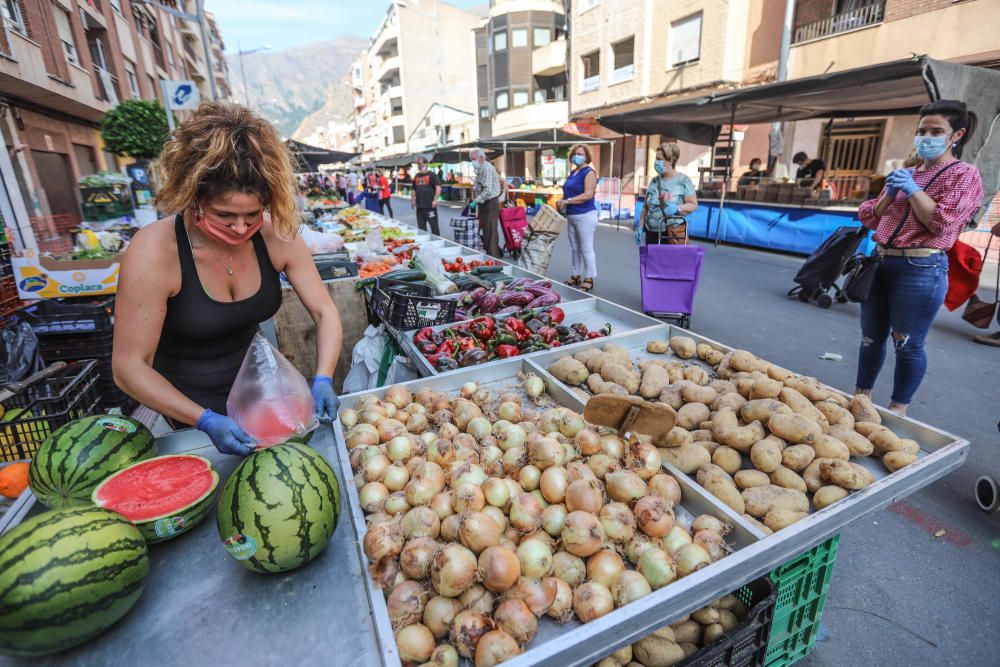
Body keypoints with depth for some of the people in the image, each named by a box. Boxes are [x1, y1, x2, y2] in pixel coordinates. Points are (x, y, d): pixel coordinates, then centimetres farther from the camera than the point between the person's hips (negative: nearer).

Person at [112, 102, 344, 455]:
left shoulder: (276, 237, -18)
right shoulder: (155, 251, -27)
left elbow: (325, 313, -12)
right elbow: (129, 366, -22)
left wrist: (323, 379, -27)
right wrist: (206, 421, -33)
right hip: (191, 408, -3)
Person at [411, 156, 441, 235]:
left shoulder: (432, 175, -1)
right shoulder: (417, 176, 17)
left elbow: (438, 187, -10)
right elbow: (414, 190, 24)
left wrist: (435, 199, -20)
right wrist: (412, 200, 13)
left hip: (430, 206, -6)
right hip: (419, 206, 6)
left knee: (434, 226, -4)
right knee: (421, 227, 9)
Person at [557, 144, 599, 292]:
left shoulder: (589, 172, -9)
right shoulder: (573, 172, 16)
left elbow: (588, 195, -20)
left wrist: (567, 201, -19)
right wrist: (562, 203, 4)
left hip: (585, 216, -8)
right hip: (571, 216, 8)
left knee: (586, 248, -4)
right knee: (575, 248, 12)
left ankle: (589, 279, 2)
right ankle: (576, 276, 21)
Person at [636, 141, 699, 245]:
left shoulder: (683, 180, -1)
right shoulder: (654, 181, 12)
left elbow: (693, 204, -3)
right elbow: (645, 207, 16)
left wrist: (677, 208, -21)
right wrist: (640, 227, 10)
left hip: (673, 233, -4)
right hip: (652, 233, 4)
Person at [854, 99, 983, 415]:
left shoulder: (964, 175, 0)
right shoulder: (906, 174, 19)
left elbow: (942, 221, -13)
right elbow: (870, 218, 17)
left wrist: (913, 189, -9)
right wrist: (890, 193, 1)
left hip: (921, 269, -6)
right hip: (881, 262, 6)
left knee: (908, 343, -1)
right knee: (871, 337, 12)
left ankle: (898, 409, 11)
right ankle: (860, 397, 23)